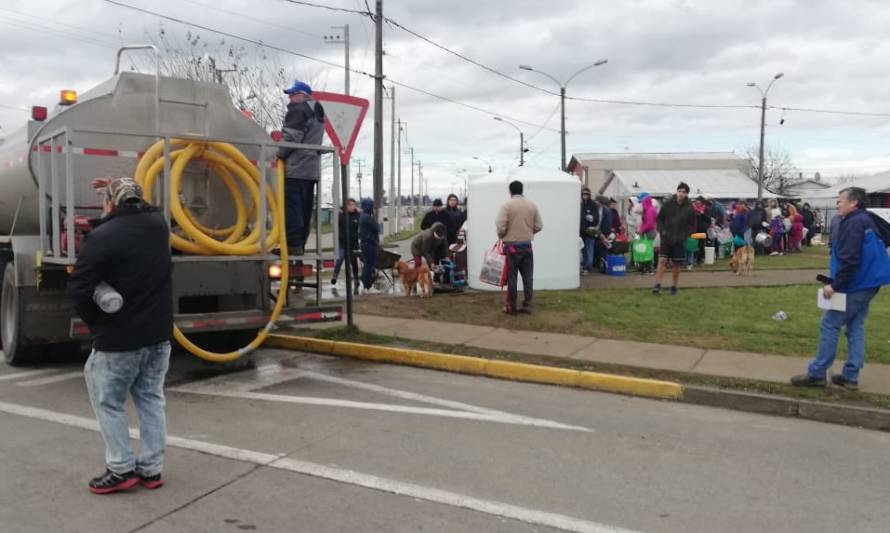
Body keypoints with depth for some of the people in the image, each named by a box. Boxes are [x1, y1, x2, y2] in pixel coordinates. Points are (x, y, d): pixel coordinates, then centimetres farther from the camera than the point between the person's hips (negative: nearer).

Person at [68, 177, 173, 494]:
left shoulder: (102, 236, -17)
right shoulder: (158, 224, 3)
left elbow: (79, 289, -17)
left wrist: (96, 323, -2)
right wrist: (124, 190, 34)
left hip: (120, 337, -6)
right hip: (158, 333, 6)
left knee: (108, 402, 10)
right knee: (151, 399, 14)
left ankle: (121, 470, 13)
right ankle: (151, 469, 19)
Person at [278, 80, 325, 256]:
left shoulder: (298, 110, -6)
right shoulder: (317, 113, 23)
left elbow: (292, 138, -15)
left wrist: (280, 155, -3)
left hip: (296, 168, -10)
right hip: (312, 168, 10)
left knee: (292, 207, -10)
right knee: (305, 209, 8)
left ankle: (293, 244, -13)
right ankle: (300, 245, 11)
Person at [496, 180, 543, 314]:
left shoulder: (507, 205, -10)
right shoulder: (532, 205, 3)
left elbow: (500, 227, -16)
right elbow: (539, 226, 4)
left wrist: (501, 236, 4)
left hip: (511, 245, -4)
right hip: (527, 244, 4)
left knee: (511, 277, 3)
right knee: (527, 276, 9)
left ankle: (511, 306, 8)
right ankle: (527, 305, 11)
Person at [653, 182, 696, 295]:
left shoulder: (690, 208, -3)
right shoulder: (668, 203, -3)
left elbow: (692, 226, 6)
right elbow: (660, 218, 8)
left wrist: (684, 235, -6)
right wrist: (661, 230, -4)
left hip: (679, 240, 1)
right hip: (666, 238, 0)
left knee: (676, 265, 6)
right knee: (662, 260, -10)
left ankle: (674, 286, 18)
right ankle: (657, 285, -10)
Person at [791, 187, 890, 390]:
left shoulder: (853, 223, -18)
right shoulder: (868, 220, 11)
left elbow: (849, 259, -24)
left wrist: (835, 285, -22)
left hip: (854, 284, -10)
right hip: (866, 284, 10)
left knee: (829, 325, -4)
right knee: (856, 327, 12)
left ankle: (816, 374, 1)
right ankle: (851, 376, 15)